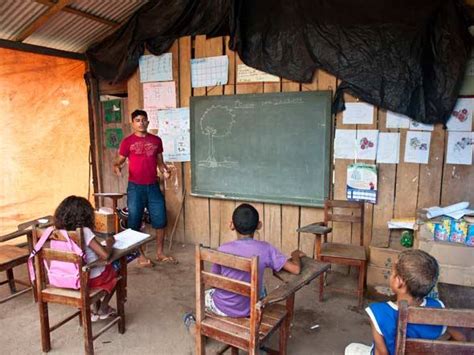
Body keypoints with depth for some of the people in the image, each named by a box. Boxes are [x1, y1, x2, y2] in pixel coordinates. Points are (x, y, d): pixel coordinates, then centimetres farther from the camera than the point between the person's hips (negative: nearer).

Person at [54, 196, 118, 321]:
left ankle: (95, 308, 36)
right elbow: (105, 255, -29)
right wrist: (109, 243, -9)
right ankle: (103, 309, 32)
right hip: (91, 278, -6)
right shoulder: (84, 231, -25)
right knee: (114, 272, 26)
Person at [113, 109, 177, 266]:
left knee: (160, 220, 6)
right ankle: (140, 256, 18)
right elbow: (119, 161, 2)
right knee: (135, 223, 3)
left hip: (153, 186, 3)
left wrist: (165, 171, -6)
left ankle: (160, 253, 23)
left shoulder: (156, 140, 8)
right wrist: (117, 168, -20)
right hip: (135, 187, -3)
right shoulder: (127, 141, -2)